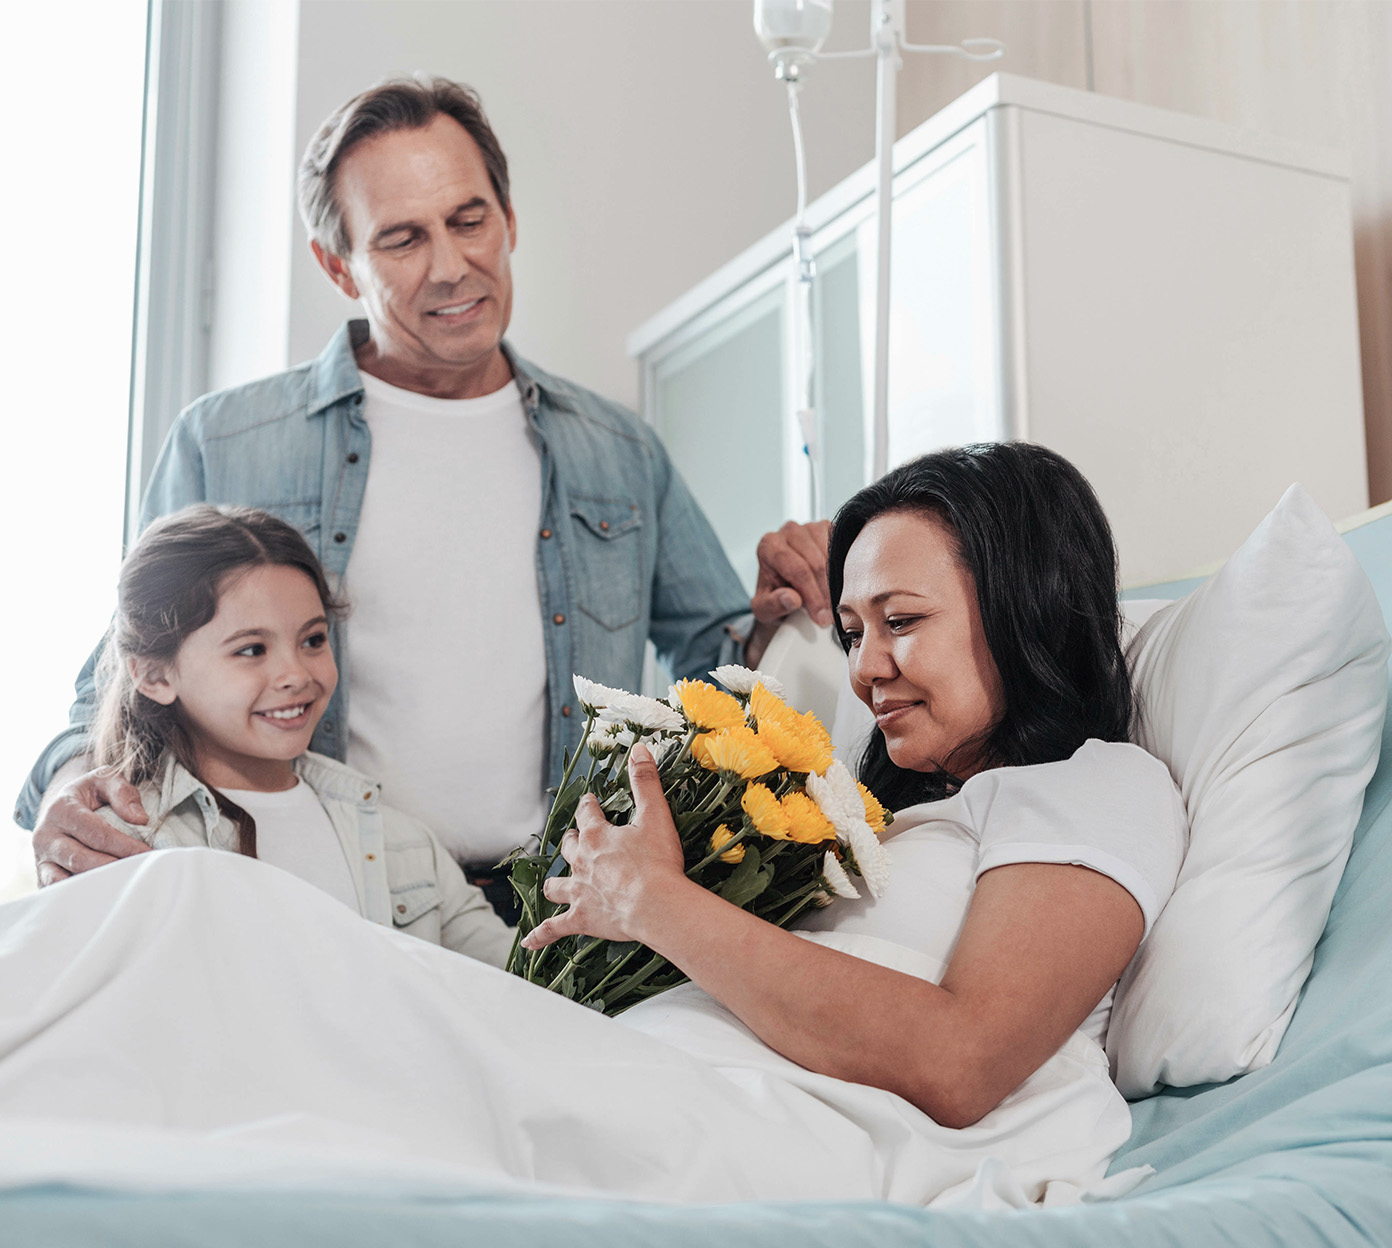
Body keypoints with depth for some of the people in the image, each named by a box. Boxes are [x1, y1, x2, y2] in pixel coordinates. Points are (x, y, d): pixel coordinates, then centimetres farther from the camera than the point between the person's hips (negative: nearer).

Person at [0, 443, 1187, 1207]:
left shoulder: (1104, 787, 8)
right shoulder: (898, 813, 32)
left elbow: (954, 1063, -10)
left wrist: (658, 901, -4)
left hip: (779, 1142, -8)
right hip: (649, 1095, 8)